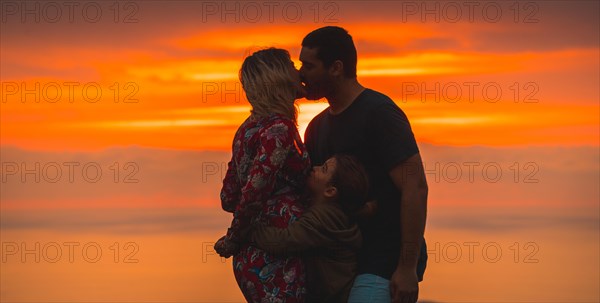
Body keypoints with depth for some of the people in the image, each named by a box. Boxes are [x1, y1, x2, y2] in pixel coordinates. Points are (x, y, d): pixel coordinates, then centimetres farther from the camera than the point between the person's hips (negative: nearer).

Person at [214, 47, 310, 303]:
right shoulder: (280, 128, -13)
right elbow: (252, 194, -19)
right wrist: (234, 241, -4)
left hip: (251, 258, 9)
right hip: (276, 262, -9)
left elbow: (228, 198, 16)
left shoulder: (249, 128, 13)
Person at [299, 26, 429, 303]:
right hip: (350, 258, 8)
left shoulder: (379, 113, -13)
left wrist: (408, 268, -22)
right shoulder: (318, 127, 13)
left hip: (388, 263, -8)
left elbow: (415, 187, -18)